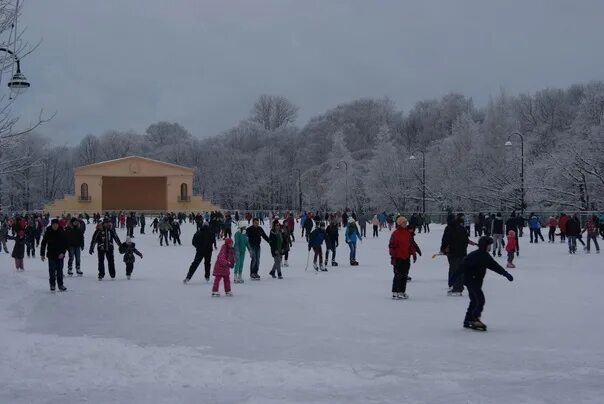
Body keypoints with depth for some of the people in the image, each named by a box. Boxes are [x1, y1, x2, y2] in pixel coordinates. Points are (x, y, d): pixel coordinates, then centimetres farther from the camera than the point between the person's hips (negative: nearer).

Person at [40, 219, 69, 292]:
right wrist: (42, 254, 1)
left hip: (60, 255, 1)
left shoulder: (62, 232, -3)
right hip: (51, 255, -1)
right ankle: (52, 285, 10)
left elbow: (65, 244, 0)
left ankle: (60, 285, 16)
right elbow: (43, 244, 1)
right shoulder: (48, 233, -5)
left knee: (60, 270, 7)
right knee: (52, 270, 0)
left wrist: (63, 253, -11)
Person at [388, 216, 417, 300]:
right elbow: (391, 246, -10)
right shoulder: (395, 234, -9)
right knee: (398, 276, -6)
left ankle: (402, 291, 20)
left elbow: (411, 244, 20)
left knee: (405, 276, 11)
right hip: (398, 258, -7)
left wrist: (413, 253, 15)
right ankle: (395, 293, -2)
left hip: (406, 258, 7)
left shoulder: (408, 233, 11)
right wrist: (393, 257, -12)